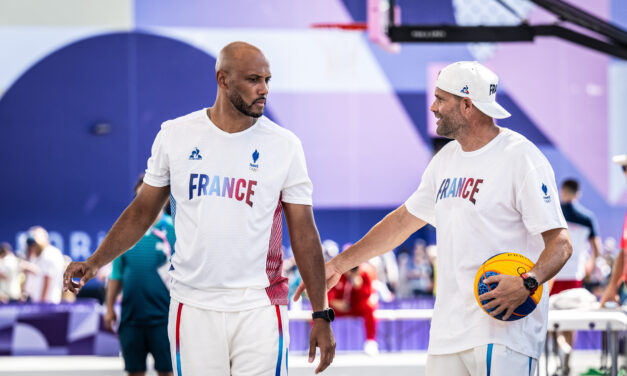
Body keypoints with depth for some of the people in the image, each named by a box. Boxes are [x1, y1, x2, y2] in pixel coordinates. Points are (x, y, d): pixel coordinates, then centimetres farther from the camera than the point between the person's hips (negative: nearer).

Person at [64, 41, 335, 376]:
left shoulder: (284, 146, 1)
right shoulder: (175, 135, 3)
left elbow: (304, 234, 2)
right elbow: (143, 211, 11)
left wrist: (321, 315, -1)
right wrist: (94, 263, 0)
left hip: (259, 309, -1)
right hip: (192, 307, 1)